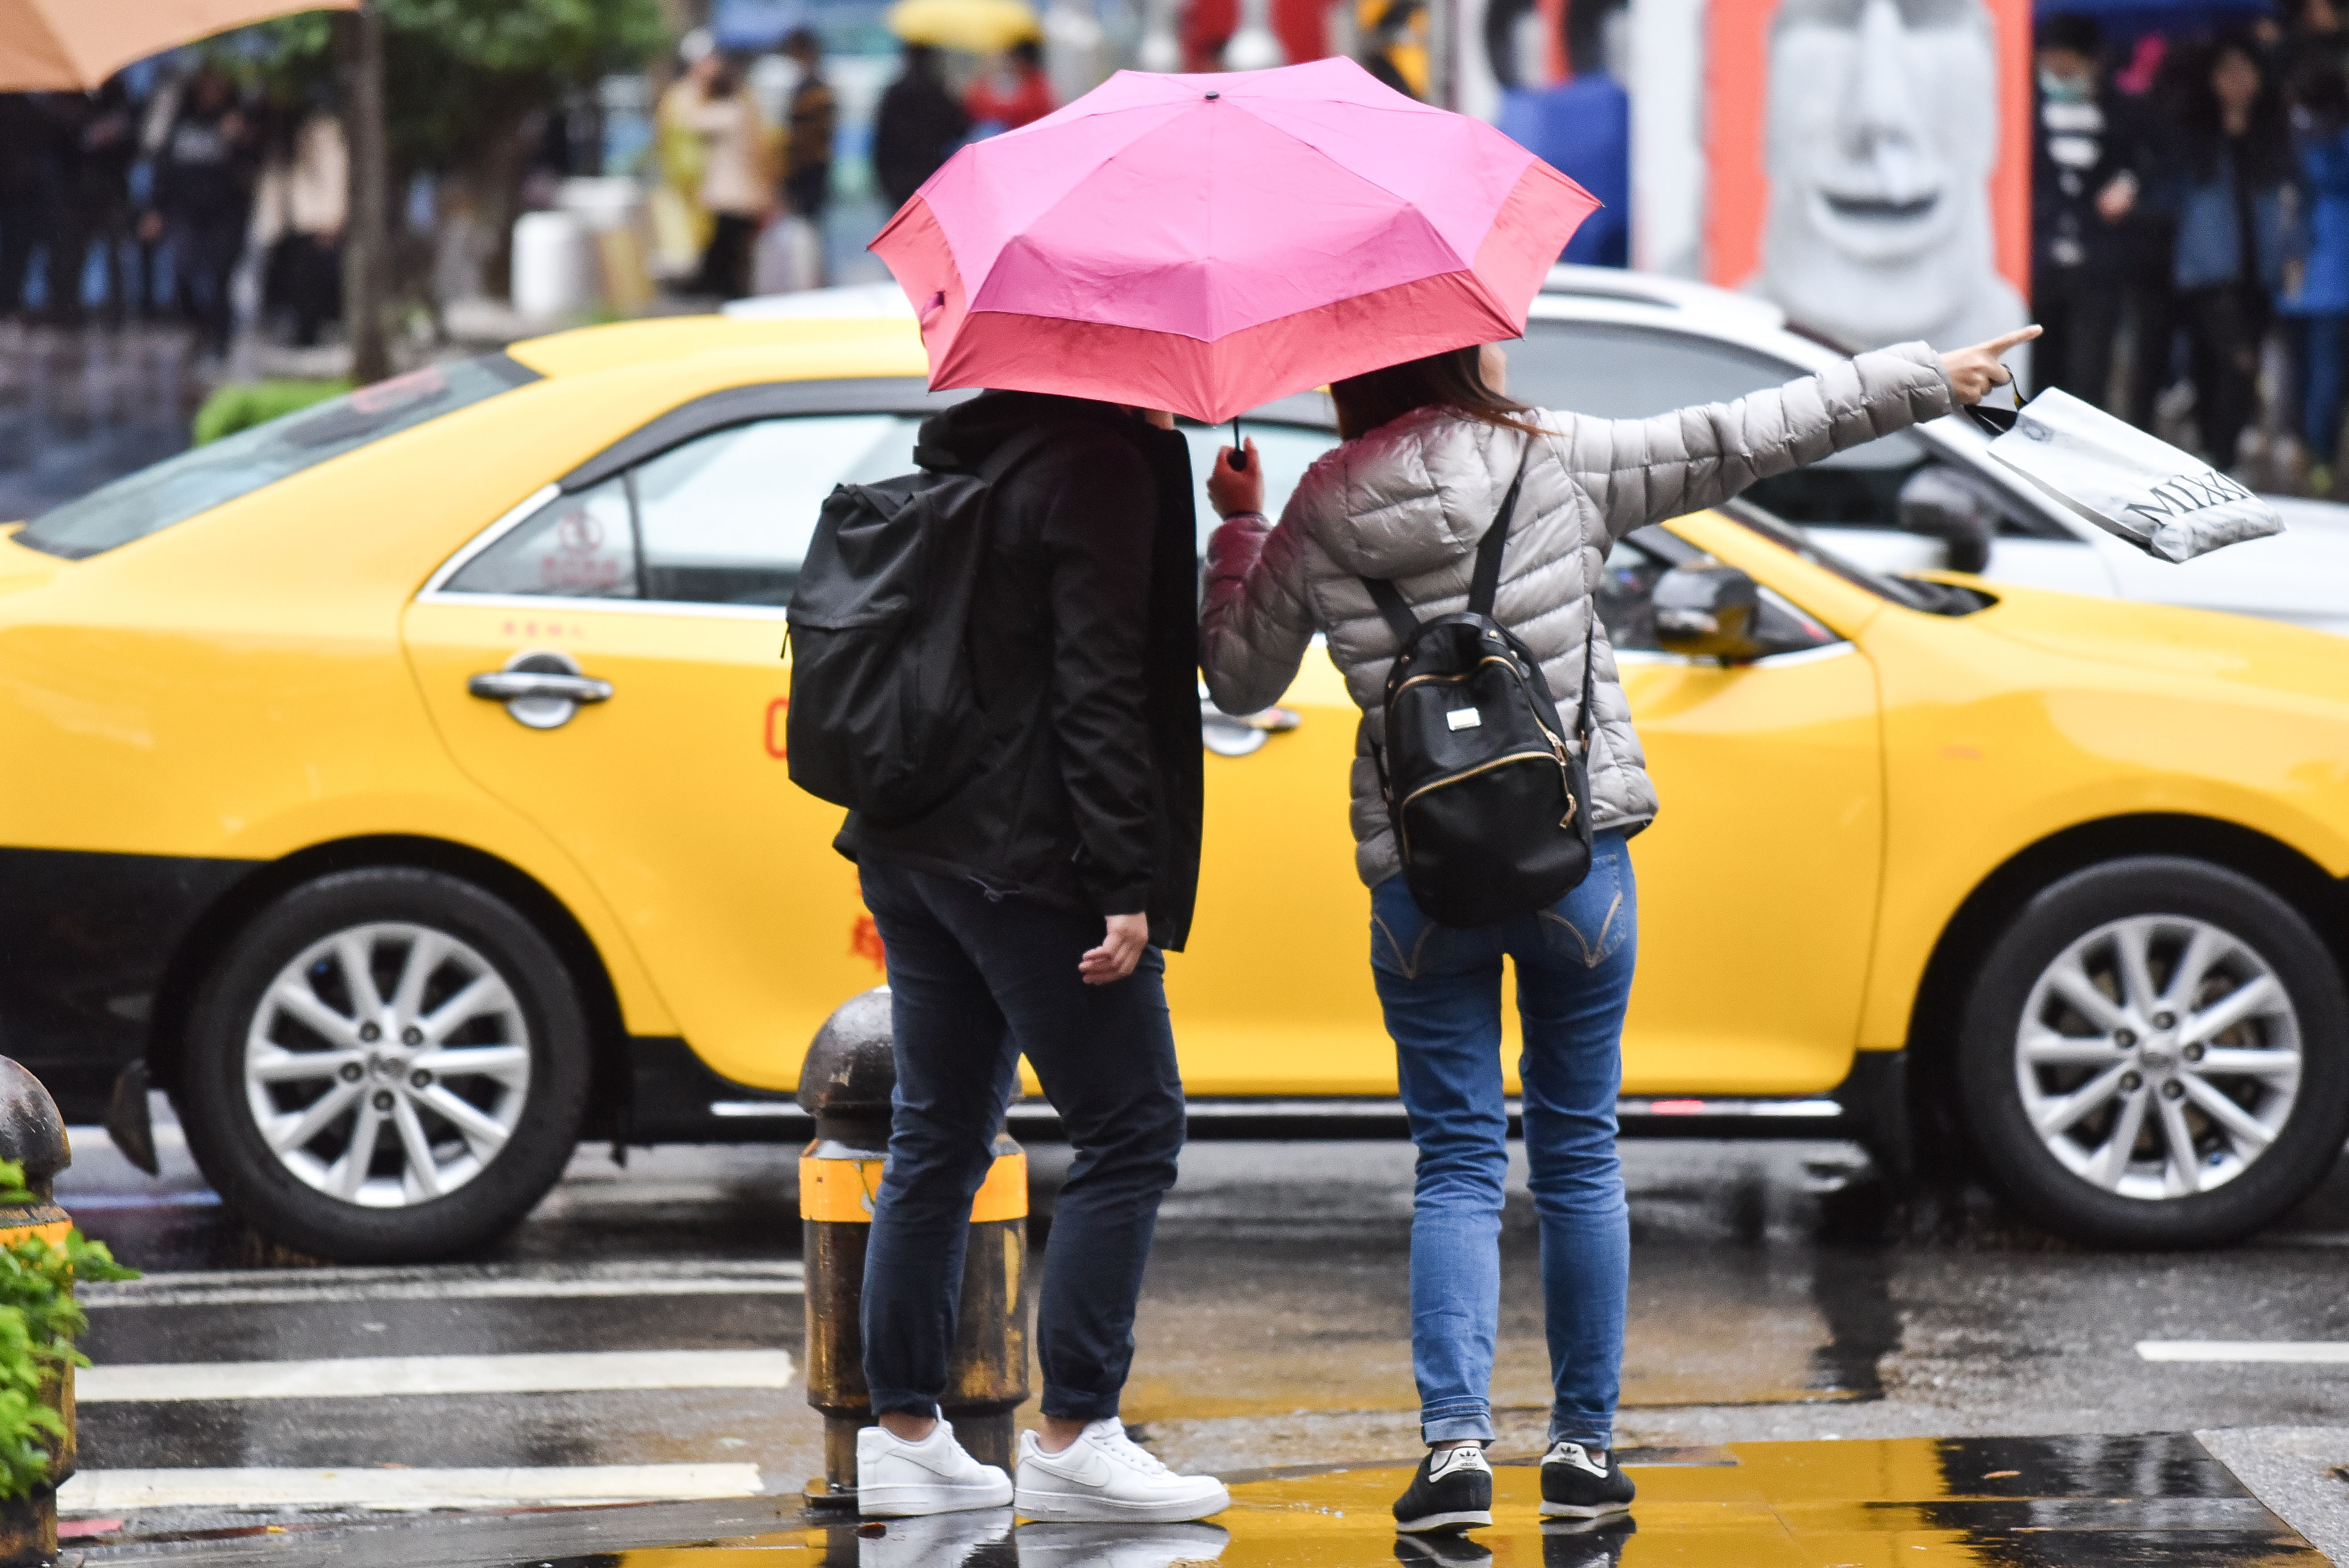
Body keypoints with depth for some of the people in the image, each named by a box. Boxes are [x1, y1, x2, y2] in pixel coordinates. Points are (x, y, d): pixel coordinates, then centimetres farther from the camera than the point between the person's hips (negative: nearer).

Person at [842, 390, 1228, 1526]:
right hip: (1028, 859, -9)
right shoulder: (1101, 466, -13)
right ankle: (1073, 1437, -5)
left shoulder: (958, 455, 14)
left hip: (908, 849, 9)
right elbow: (1097, 691, -18)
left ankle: (901, 1433, 15)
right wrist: (1127, 886, -19)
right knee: (1129, 1131, -2)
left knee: (940, 1135, 14)